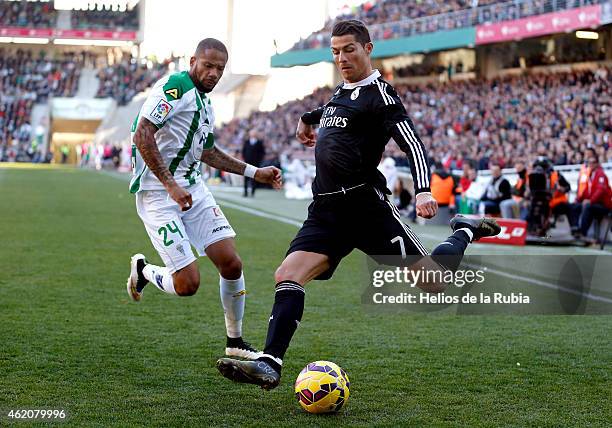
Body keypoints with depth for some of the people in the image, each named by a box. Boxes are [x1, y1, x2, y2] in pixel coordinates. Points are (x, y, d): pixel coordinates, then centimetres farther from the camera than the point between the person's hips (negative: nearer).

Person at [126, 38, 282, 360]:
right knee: (188, 283, -13)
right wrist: (171, 185, -25)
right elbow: (142, 136, -20)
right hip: (157, 193, -8)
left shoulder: (205, 104, 18)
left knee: (231, 263, -2)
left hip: (192, 189, 8)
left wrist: (255, 173, 29)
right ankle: (142, 270, 20)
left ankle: (235, 342, 15)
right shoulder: (175, 87, -11)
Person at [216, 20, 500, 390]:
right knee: (287, 277, -13)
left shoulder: (380, 93, -5)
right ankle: (270, 365, -18)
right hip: (326, 210, 7)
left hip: (366, 205, -7)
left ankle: (464, 233, 26)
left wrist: (423, 191, -29)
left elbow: (412, 143, -16)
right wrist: (308, 119, 50)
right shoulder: (342, 91, 19)